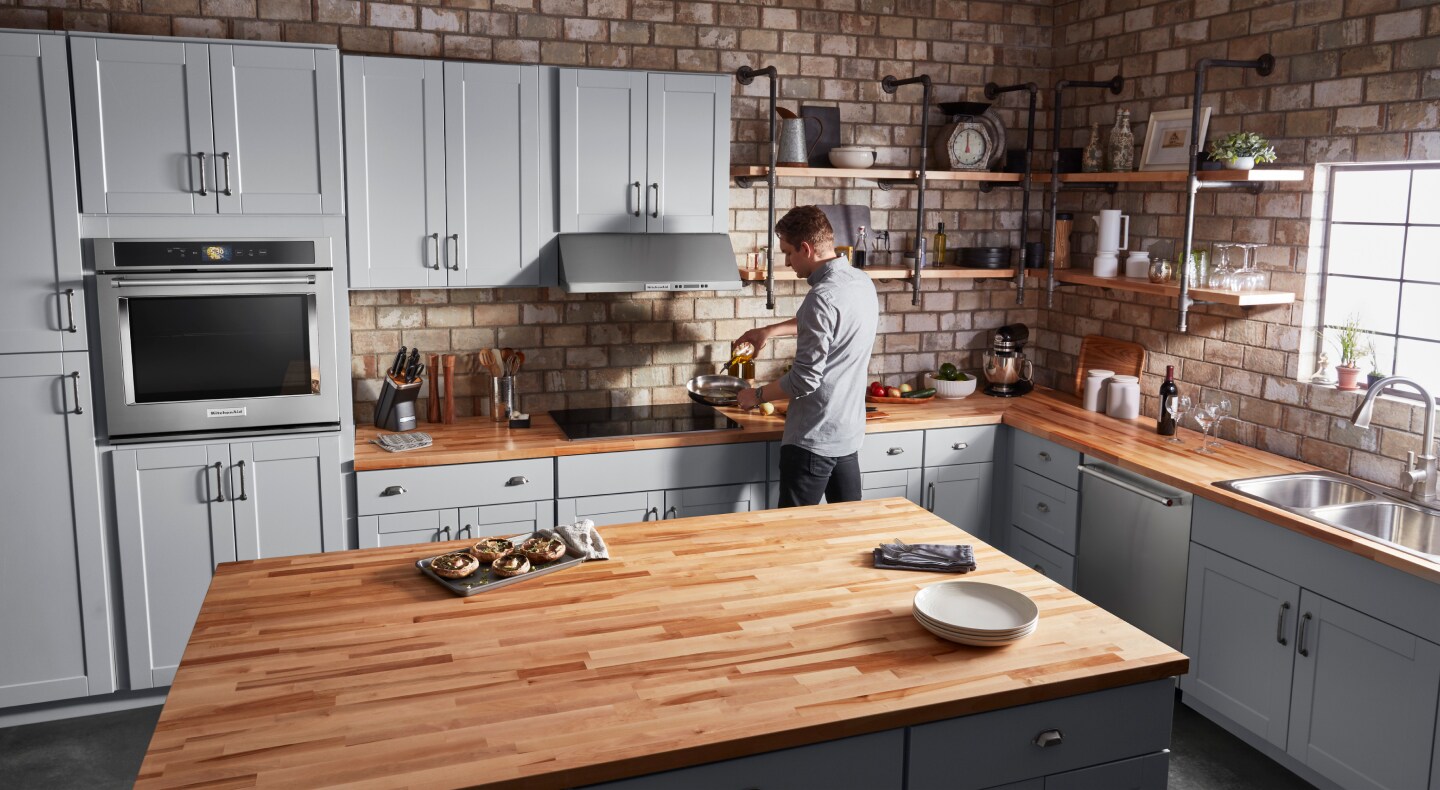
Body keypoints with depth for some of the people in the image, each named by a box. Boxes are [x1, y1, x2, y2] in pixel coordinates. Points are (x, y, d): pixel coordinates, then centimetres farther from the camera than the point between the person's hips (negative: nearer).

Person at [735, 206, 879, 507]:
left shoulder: (822, 297, -21)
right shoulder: (862, 283, 6)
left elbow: (805, 379, -21)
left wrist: (757, 395, -5)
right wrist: (771, 330, 25)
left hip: (814, 437, -9)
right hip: (849, 431, 9)